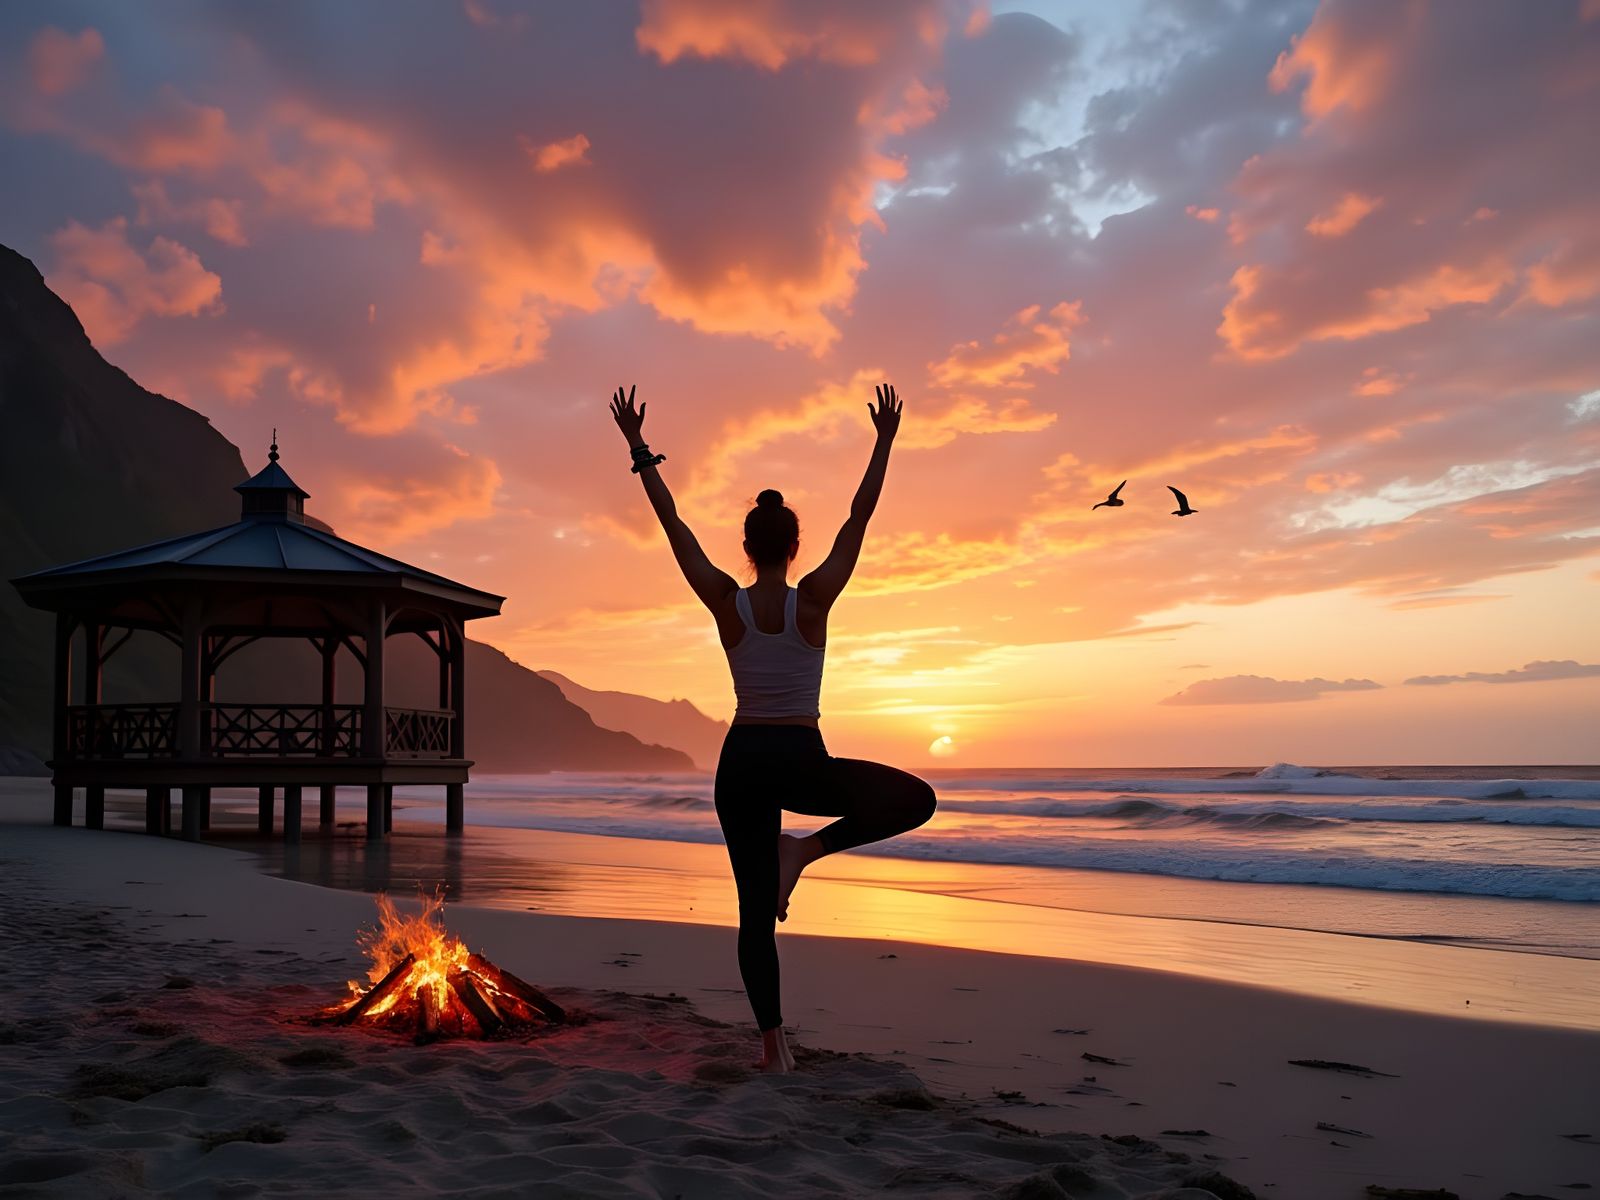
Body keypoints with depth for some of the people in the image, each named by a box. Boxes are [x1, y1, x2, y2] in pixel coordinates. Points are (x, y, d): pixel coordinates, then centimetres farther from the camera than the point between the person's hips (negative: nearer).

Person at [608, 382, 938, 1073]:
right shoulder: (813, 599, -8)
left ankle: (773, 1043, 10)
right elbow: (859, 519, -3)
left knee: (756, 908, 11)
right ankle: (804, 850, -2)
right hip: (801, 761, -3)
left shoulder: (726, 602, -3)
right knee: (915, 800, 14)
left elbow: (672, 523, 0)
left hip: (741, 762, 3)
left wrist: (639, 450, 5)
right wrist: (885, 440, 3)